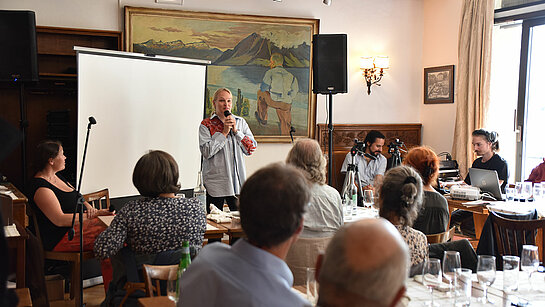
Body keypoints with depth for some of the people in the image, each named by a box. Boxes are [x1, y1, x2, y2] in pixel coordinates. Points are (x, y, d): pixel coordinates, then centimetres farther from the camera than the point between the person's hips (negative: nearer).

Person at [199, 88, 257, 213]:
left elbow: (251, 149, 2)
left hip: (237, 181, 3)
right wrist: (224, 132, -13)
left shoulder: (241, 122, 11)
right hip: (215, 182, -3)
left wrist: (236, 130, -7)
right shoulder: (206, 124, 0)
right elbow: (206, 152, -12)